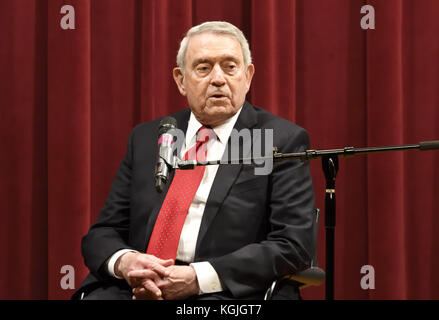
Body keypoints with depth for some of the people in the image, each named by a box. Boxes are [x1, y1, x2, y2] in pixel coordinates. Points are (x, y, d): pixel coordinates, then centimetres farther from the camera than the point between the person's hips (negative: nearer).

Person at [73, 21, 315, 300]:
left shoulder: (283, 141, 4)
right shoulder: (146, 139, 17)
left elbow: (292, 245, -4)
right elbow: (103, 233, 16)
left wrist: (197, 278, -13)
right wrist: (124, 261, -9)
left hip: (231, 292, -3)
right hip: (139, 288, 3)